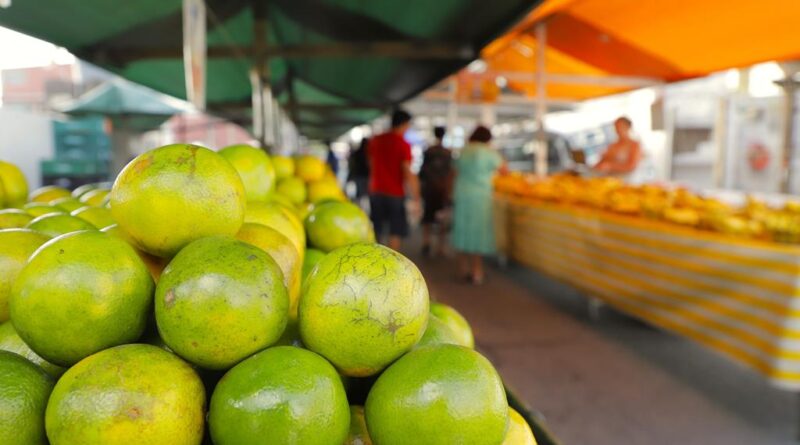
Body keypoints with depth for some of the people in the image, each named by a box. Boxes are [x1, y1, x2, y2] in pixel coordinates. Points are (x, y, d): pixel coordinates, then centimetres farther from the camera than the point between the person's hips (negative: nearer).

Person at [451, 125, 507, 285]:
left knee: (463, 231, 11)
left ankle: (464, 270, 18)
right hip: (480, 198, -5)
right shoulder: (488, 152, -7)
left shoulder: (463, 152, 8)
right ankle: (477, 272, 4)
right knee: (478, 233, 1)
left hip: (461, 195, 5)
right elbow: (504, 170, 2)